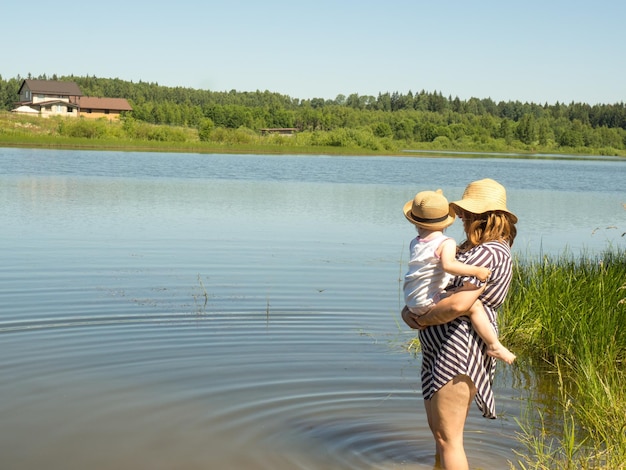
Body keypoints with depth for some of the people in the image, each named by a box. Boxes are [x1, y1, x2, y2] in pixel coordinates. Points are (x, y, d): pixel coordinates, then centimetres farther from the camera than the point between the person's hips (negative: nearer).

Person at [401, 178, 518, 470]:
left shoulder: (490, 253, -17)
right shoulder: (473, 249, 17)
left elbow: (459, 303, -28)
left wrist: (421, 320, -13)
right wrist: (408, 309, 3)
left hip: (460, 350, -11)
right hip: (442, 348, 11)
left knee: (448, 437, -7)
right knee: (438, 428, 22)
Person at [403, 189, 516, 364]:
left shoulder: (414, 243, 12)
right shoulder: (446, 243, -10)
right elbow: (448, 265, -30)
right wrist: (476, 271, -26)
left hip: (412, 304, 8)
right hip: (429, 301, -8)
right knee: (474, 305, -14)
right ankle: (494, 346, -17)